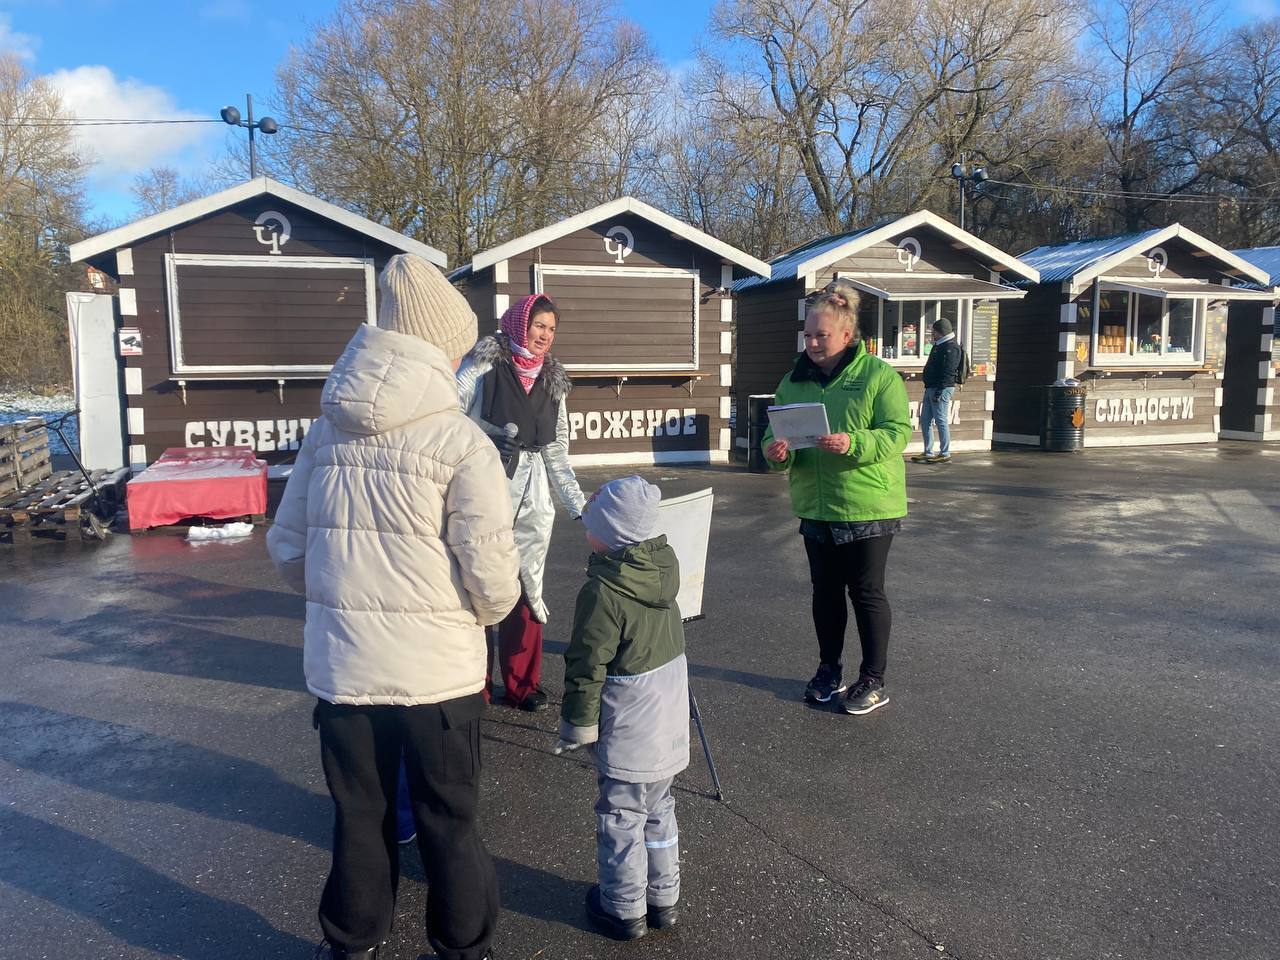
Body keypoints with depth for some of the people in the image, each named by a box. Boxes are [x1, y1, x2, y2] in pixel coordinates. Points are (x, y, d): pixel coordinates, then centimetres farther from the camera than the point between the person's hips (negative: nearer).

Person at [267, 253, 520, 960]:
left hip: (339, 663, 4)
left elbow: (287, 549, 8)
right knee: (449, 821, 15)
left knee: (359, 815, 21)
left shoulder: (327, 431, 1)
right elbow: (492, 578, -17)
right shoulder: (461, 442, -14)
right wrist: (483, 612, 5)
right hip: (436, 669, -4)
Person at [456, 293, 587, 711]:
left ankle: (522, 684, 22)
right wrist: (487, 437, -20)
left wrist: (579, 505, 11)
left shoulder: (553, 381, 14)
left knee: (529, 589, 9)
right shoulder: (484, 364, -1)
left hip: (533, 498, 5)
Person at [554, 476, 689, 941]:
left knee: (621, 816, 10)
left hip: (628, 729, -8)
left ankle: (624, 909, 25)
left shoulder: (603, 592, -24)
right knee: (658, 809, 21)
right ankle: (663, 898, 35)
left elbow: (588, 667, -18)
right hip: (671, 723, 8)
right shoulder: (663, 567, -2)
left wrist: (576, 724, -5)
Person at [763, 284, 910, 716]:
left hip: (867, 506, -5)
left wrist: (853, 443, -32)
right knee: (826, 591, 15)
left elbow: (897, 433, -15)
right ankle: (829, 670, 32)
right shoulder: (794, 380, 5)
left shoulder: (879, 375, -8)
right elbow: (775, 434, 6)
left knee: (866, 592, 5)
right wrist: (776, 451, -18)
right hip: (815, 507, 5)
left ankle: (873, 681, 19)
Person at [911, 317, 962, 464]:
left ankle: (945, 453, 2)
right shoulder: (939, 346, 20)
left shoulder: (951, 347, -12)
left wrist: (939, 391, -23)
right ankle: (928, 452, 16)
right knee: (925, 420, 10)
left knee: (941, 420, -6)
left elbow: (948, 373, -19)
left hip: (942, 388, -10)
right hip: (931, 388, 10)